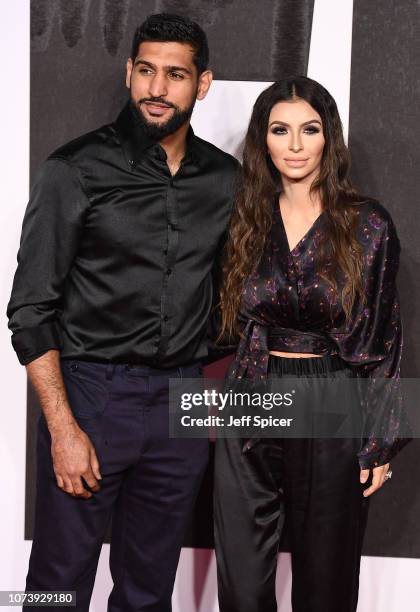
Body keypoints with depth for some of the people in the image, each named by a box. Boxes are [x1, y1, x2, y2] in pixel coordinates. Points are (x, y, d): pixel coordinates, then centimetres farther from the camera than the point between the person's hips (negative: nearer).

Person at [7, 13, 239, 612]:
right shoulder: (76, 170, -8)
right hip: (90, 393, -3)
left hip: (182, 403, 4)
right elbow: (31, 308, -9)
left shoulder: (225, 179, 5)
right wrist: (62, 427, -14)